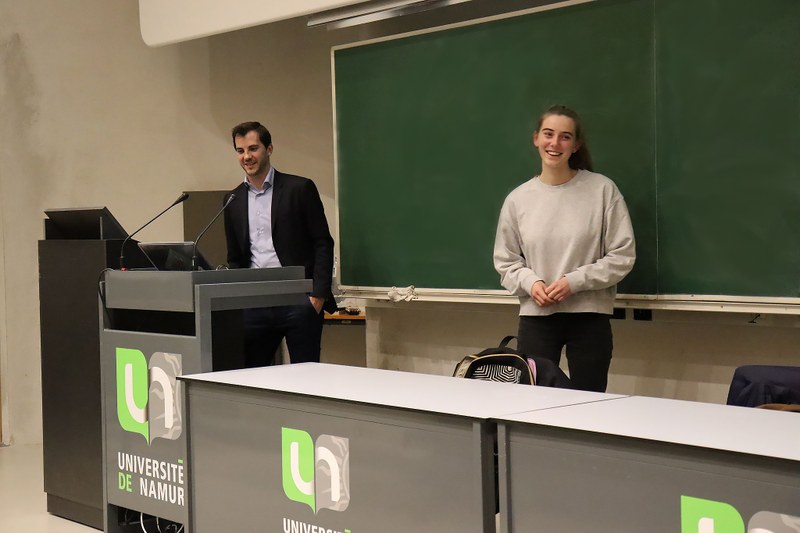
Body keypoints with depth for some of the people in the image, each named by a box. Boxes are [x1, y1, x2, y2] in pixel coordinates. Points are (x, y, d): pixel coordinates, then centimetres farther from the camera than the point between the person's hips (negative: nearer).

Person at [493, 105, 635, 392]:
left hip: (590, 316, -1)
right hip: (535, 316, 2)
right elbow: (506, 262, 11)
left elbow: (622, 255, -3)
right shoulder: (518, 199, 4)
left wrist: (574, 281, -13)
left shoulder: (602, 189, -4)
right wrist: (530, 282, -9)